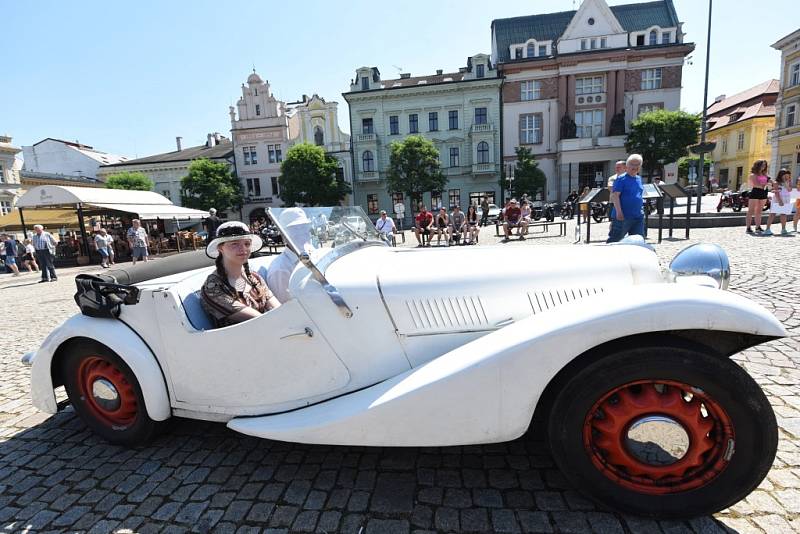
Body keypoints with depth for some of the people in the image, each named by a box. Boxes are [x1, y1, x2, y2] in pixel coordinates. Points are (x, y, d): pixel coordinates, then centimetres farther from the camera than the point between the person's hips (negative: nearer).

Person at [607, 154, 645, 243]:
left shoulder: (639, 179, 15)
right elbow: (615, 195, -15)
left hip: (638, 216, 8)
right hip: (622, 216, -8)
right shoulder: (621, 179, -8)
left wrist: (640, 211, 22)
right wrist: (619, 212, -23)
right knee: (614, 240, -4)